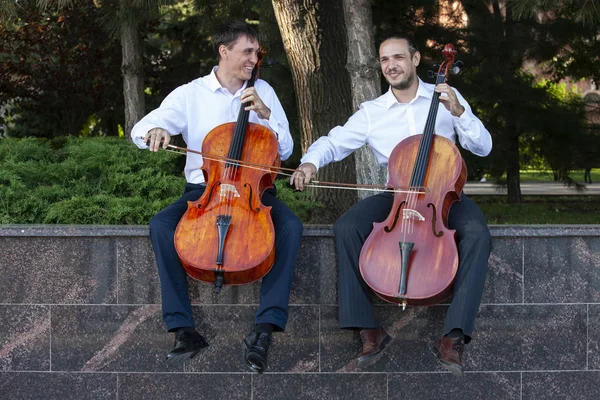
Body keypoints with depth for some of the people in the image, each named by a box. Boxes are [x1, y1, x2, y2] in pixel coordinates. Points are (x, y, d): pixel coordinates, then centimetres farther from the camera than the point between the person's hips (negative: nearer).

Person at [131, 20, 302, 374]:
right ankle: (184, 329, -25)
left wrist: (265, 114, -8)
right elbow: (140, 130, -4)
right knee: (161, 225, -30)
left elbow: (285, 151, 8)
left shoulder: (263, 91, 9)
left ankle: (266, 328, -32)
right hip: (204, 189, -1)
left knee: (291, 226, -30)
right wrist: (154, 131, -28)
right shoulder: (190, 94, 4)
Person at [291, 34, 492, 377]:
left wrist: (459, 112, -17)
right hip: (394, 195, 1)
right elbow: (333, 143, 4)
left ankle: (455, 335, -29)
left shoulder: (446, 97, 3)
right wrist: (310, 162, -18)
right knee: (346, 228, -27)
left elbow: (483, 148, 0)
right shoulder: (372, 112, 5)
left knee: (477, 235, -33)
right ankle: (369, 328, -20)